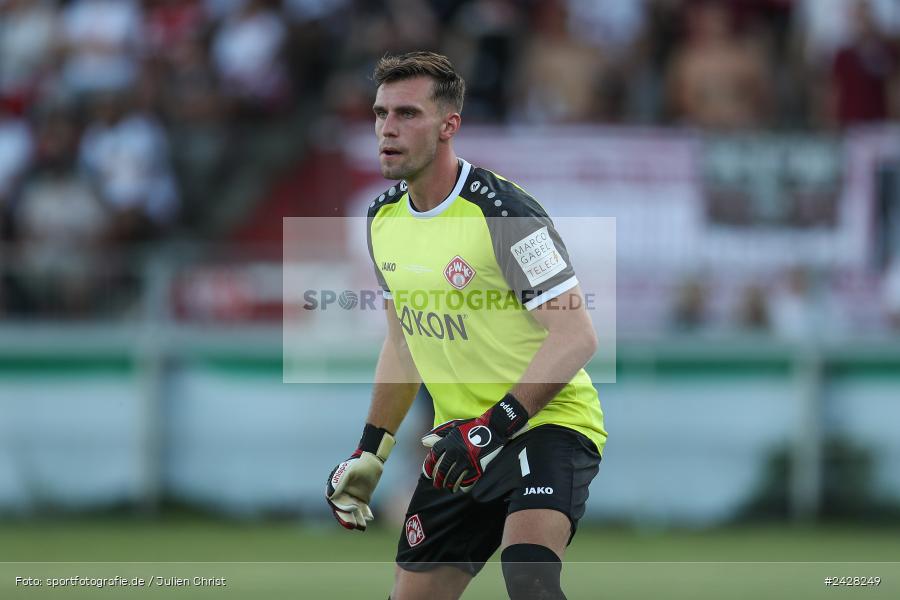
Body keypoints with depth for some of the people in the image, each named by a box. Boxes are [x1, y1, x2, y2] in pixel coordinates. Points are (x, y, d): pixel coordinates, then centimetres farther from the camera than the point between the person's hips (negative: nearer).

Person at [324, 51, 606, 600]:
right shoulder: (385, 220, 6)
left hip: (546, 419, -8)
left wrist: (496, 425, -28)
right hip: (463, 437, 8)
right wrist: (370, 453, 18)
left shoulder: (500, 212, -18)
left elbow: (576, 336, -22)